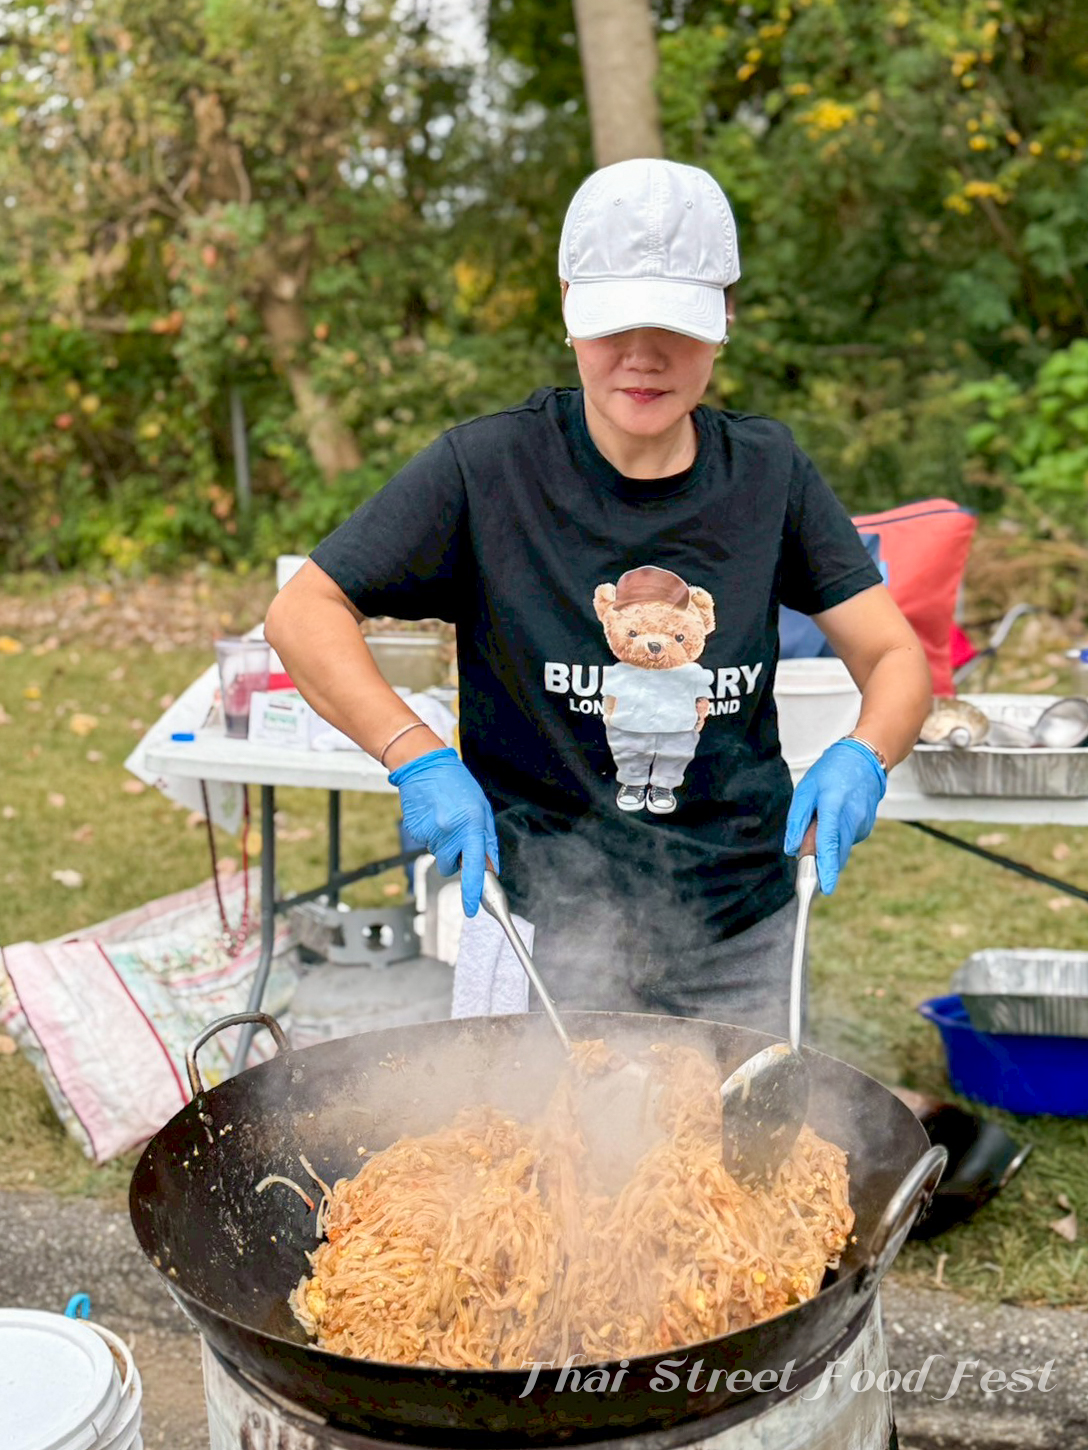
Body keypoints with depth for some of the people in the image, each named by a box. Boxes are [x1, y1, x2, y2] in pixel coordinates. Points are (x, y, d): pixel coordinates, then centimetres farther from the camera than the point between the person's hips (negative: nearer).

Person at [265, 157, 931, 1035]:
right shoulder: (489, 469, -12)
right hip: (551, 920, -3)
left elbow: (897, 654, 0)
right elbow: (303, 613, -11)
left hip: (745, 926, 3)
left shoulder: (767, 471, -2)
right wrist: (416, 759, -26)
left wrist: (861, 757, -22)